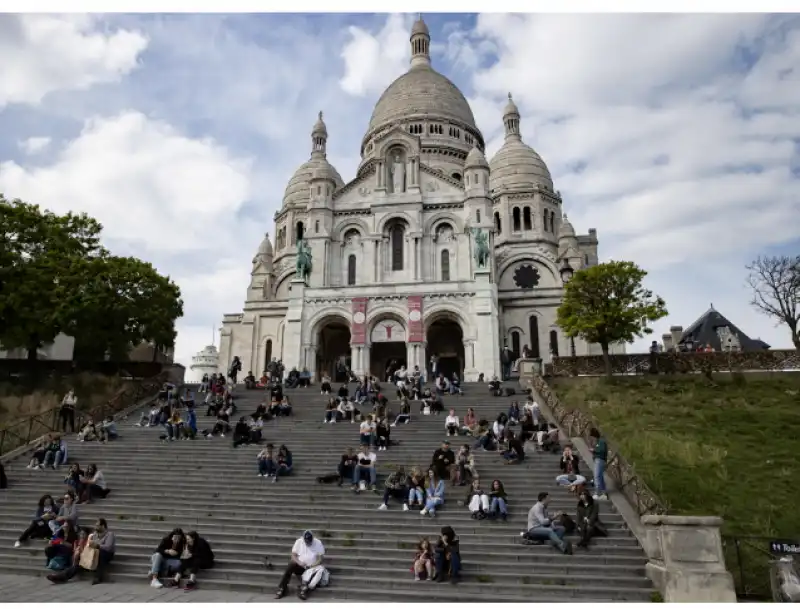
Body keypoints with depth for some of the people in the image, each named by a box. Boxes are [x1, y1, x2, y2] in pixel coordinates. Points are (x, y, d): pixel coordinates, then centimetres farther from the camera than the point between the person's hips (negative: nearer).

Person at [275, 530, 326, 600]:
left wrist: (313, 565, -22)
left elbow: (321, 558, -7)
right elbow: (293, 555, -2)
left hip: (312, 567, -1)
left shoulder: (318, 543, -6)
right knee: (291, 565, -29)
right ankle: (281, 589, -27)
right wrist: (299, 562, -21)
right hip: (299, 566, 1)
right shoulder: (298, 542, -2)